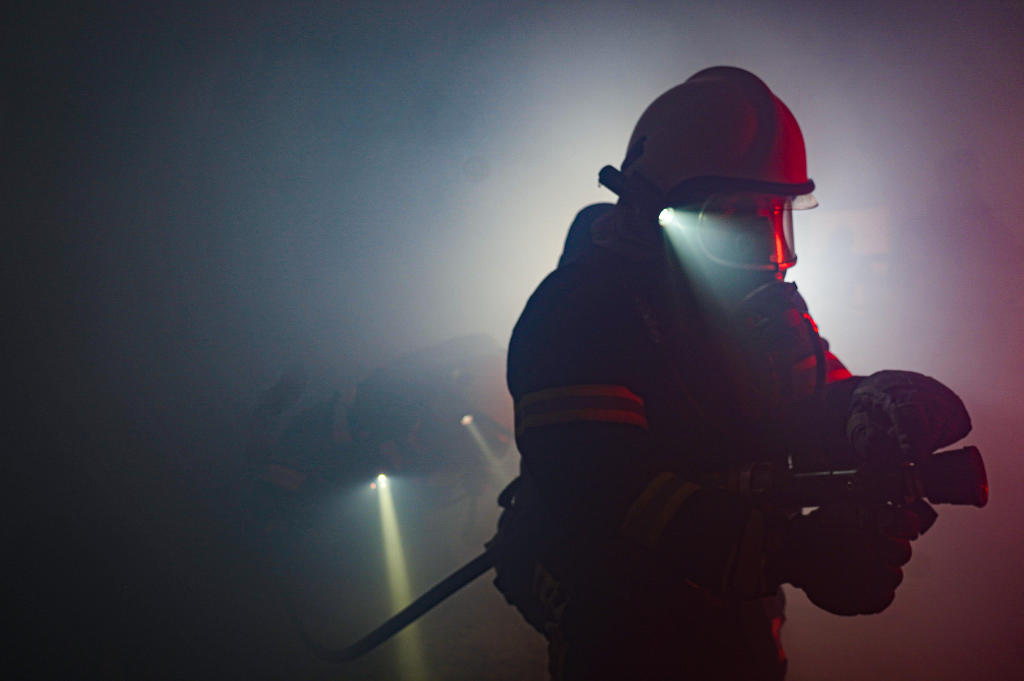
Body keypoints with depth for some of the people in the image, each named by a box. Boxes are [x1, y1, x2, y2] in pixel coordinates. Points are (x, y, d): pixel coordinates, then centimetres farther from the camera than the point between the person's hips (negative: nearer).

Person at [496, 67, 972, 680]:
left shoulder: (768, 305, 3)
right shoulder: (582, 311, -23)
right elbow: (595, 485, -36)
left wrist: (892, 409, -26)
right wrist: (791, 549, -46)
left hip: (740, 623, 7)